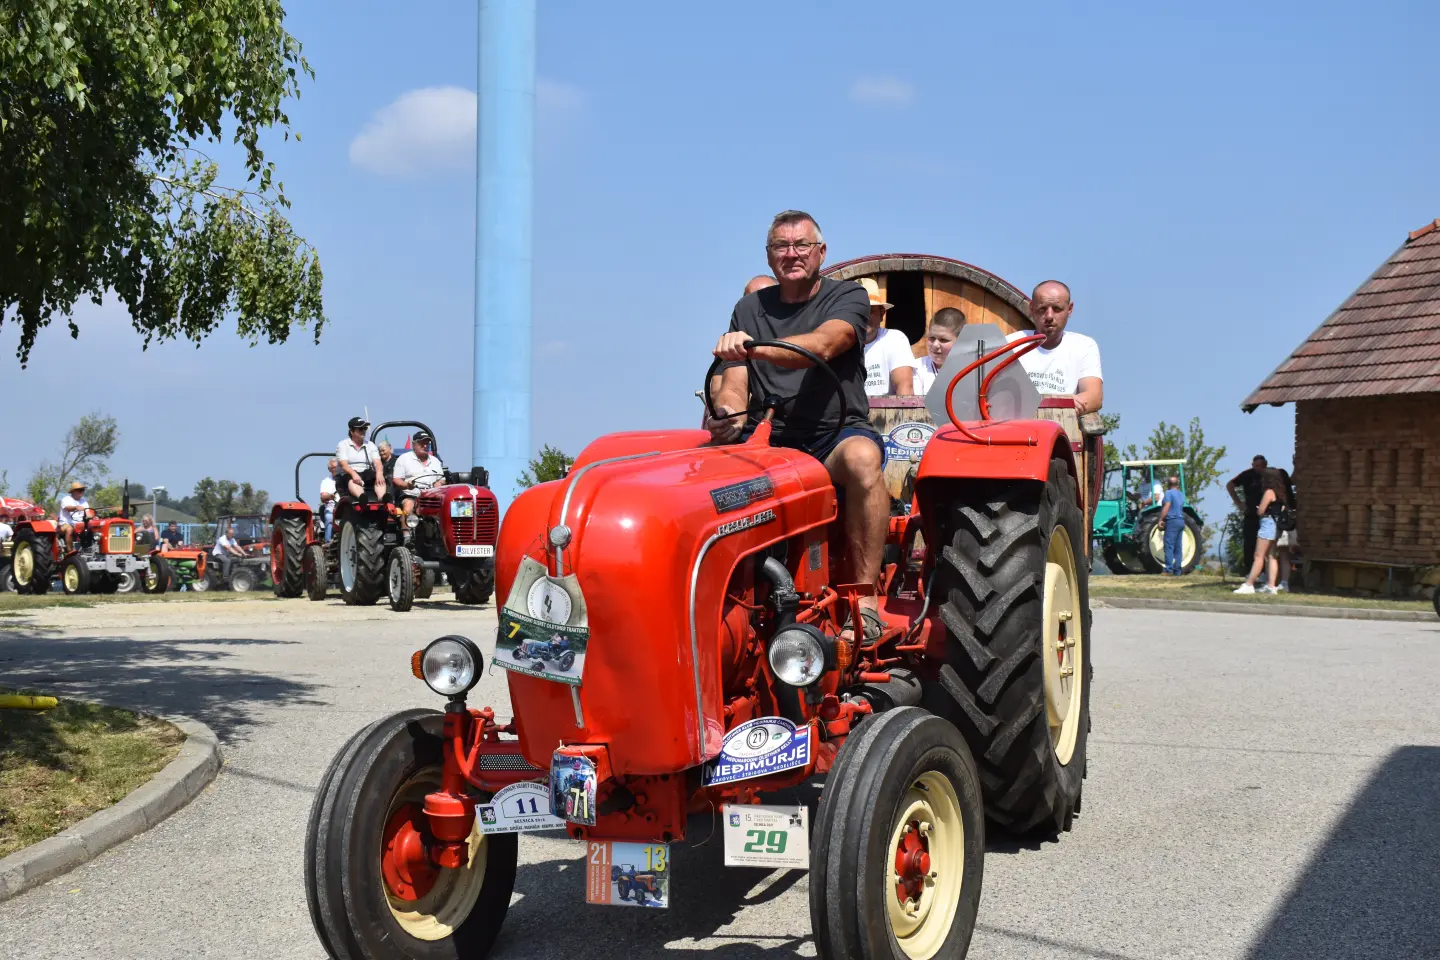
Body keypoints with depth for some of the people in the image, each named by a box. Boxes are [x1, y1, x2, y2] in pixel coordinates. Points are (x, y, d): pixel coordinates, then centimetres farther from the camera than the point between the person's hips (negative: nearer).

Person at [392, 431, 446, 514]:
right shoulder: (403, 458, 10)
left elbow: (442, 480, 25)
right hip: (410, 496, -3)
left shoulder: (435, 461, 24)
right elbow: (397, 480, 3)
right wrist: (406, 485, -18)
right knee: (408, 505, -35)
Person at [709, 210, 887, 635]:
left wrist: (755, 347, -37)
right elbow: (734, 383, 6)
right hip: (770, 438, 4)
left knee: (861, 457, -38)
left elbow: (821, 345, -20)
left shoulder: (847, 296, 2)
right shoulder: (750, 309, 15)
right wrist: (727, 416, -19)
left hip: (837, 431, -3)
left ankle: (865, 600, -33)